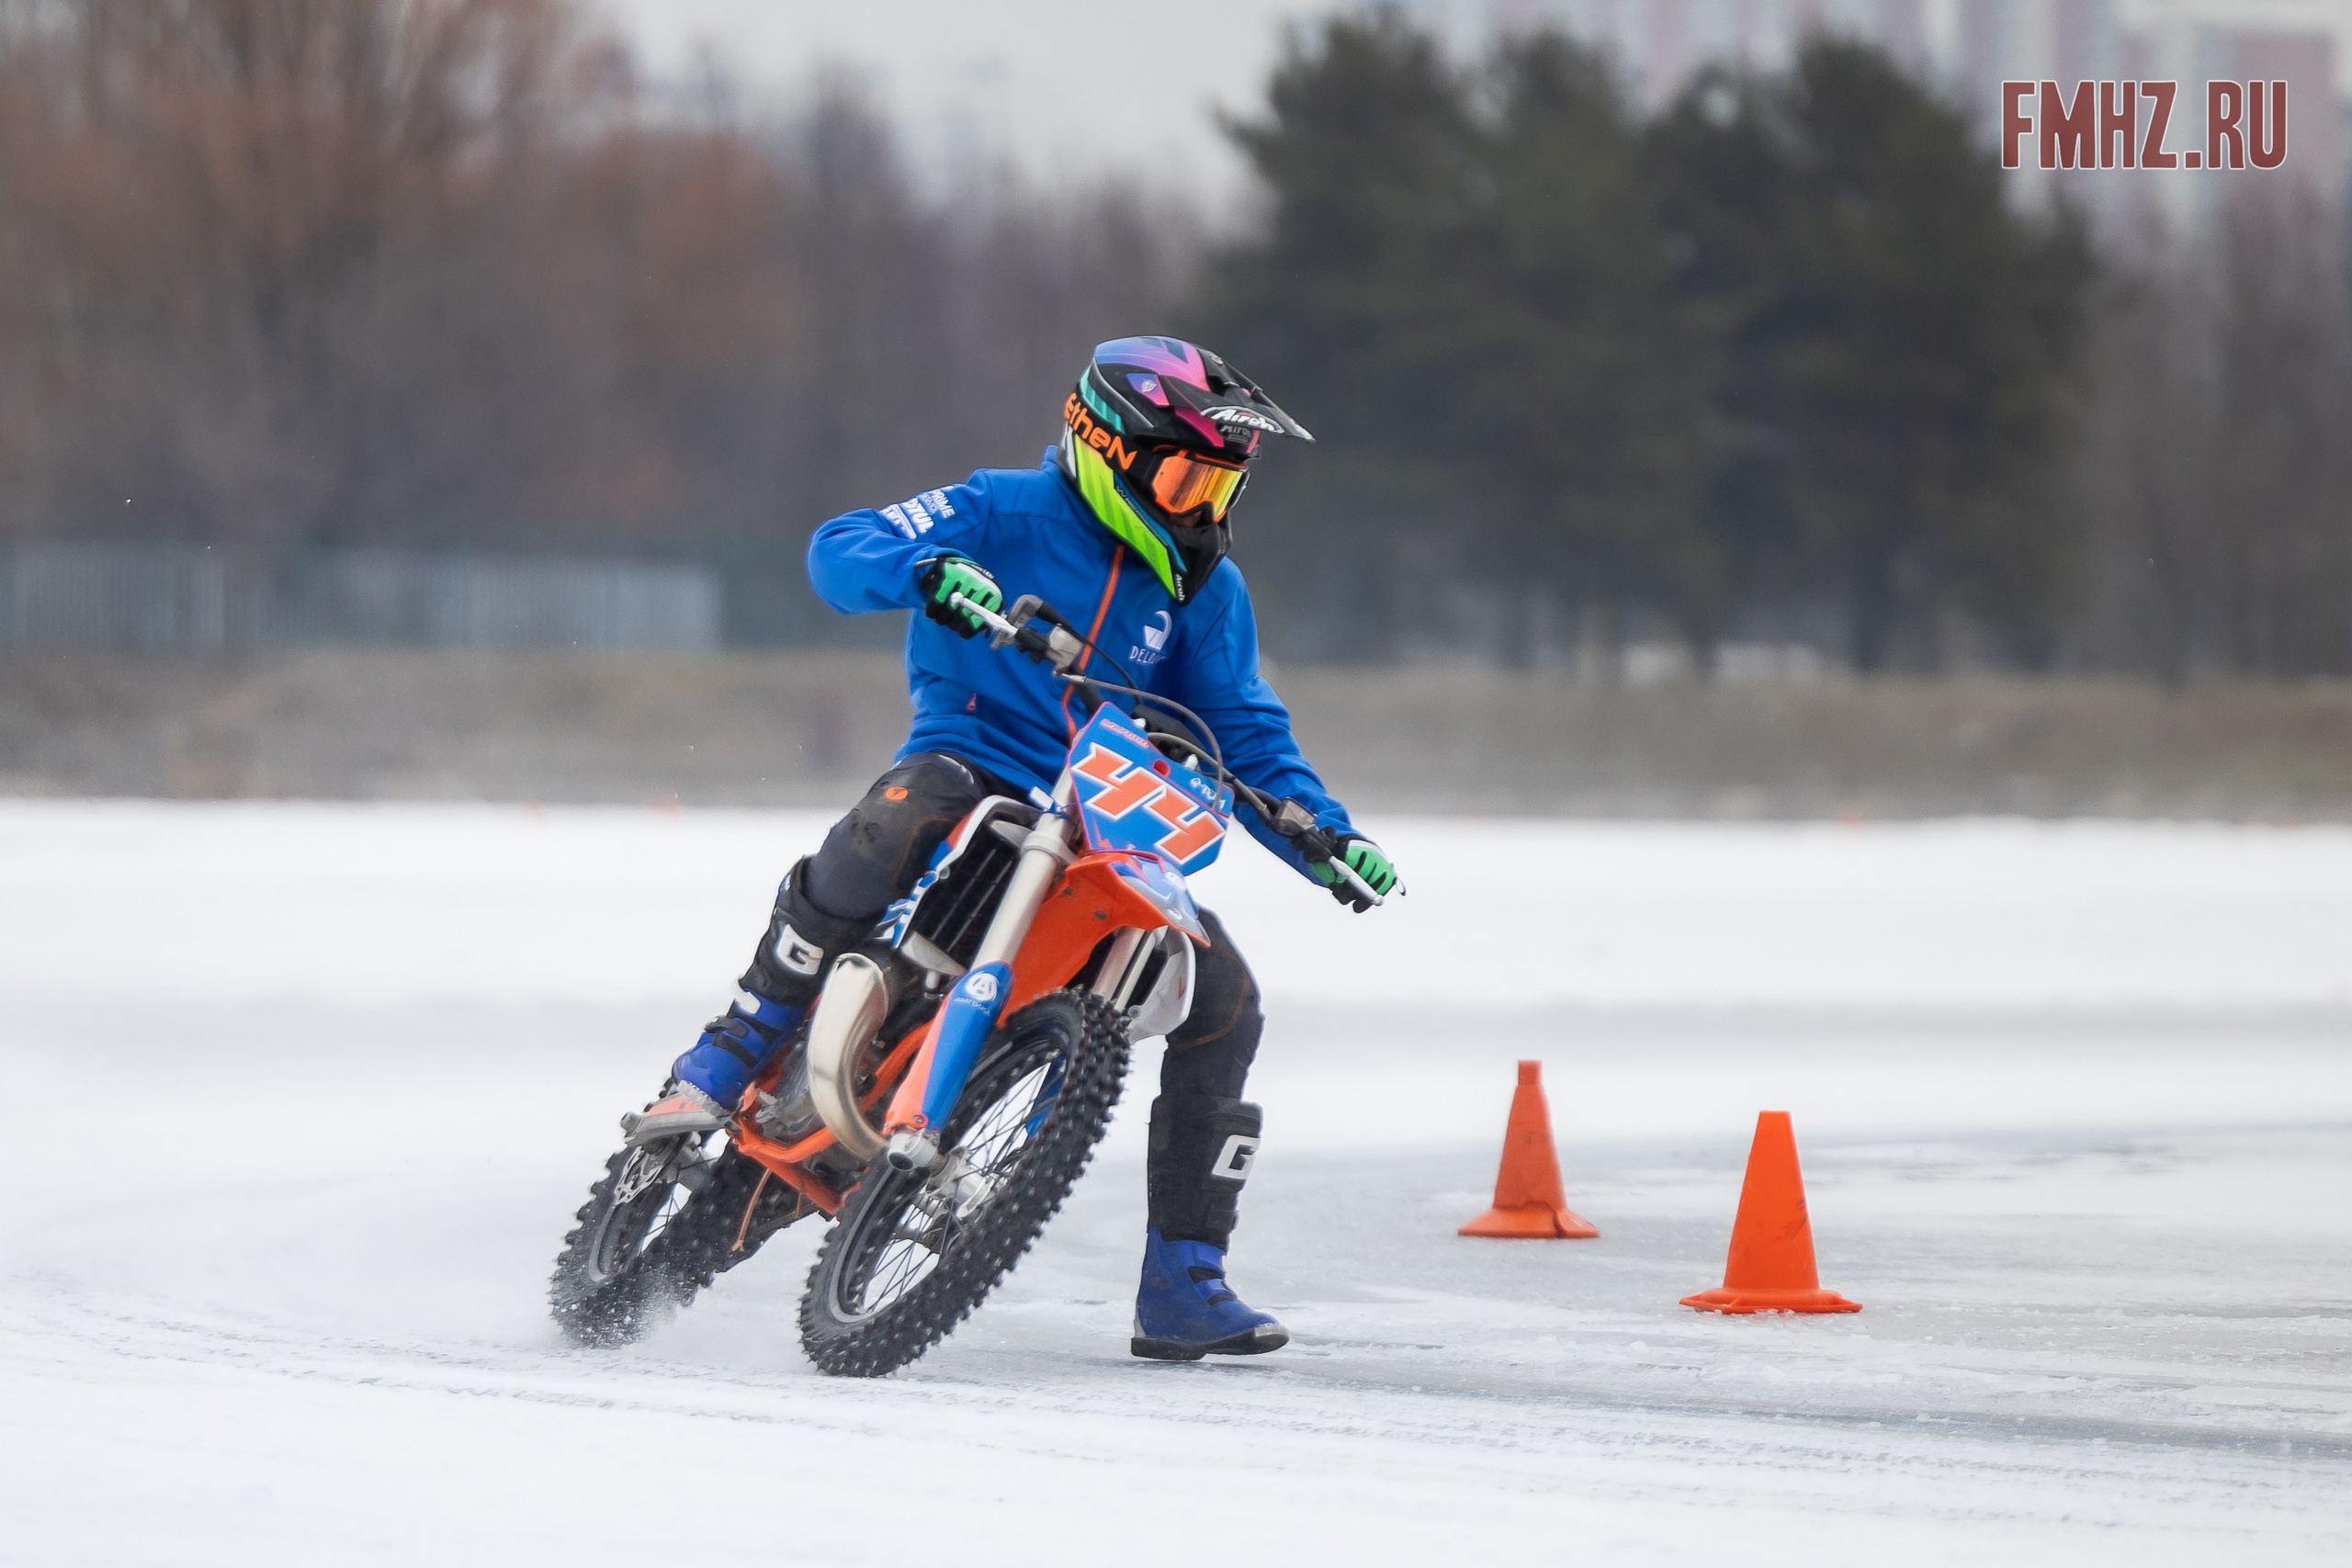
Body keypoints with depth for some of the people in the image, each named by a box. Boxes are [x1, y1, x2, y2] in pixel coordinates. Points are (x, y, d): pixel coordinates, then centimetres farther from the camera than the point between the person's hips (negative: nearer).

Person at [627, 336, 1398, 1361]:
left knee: (1223, 1000, -11)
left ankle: (1183, 1287, -3)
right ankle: (724, 1065, -31)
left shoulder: (1204, 587, 12)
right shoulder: (1006, 512, -3)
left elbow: (1248, 736, 13)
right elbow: (837, 552, -11)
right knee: (891, 829, -40)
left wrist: (1330, 838, -4)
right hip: (970, 765, -5)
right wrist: (927, 573, -33)